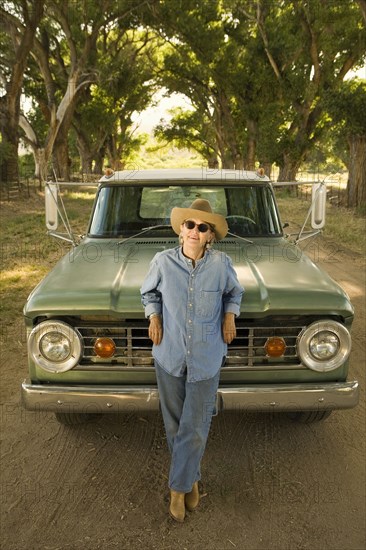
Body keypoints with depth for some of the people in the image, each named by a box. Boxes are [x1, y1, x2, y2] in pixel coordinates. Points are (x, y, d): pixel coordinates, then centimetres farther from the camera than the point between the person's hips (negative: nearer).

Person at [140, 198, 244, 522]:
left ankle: (179, 486, 27)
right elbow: (149, 293, 10)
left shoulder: (221, 263, -10)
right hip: (169, 356, 1)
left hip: (206, 359, -1)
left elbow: (234, 292, 11)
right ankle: (191, 477, 39)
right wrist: (153, 317, -6)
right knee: (175, 423, 15)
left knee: (195, 428, 4)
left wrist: (230, 315, -5)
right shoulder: (163, 261, -9)